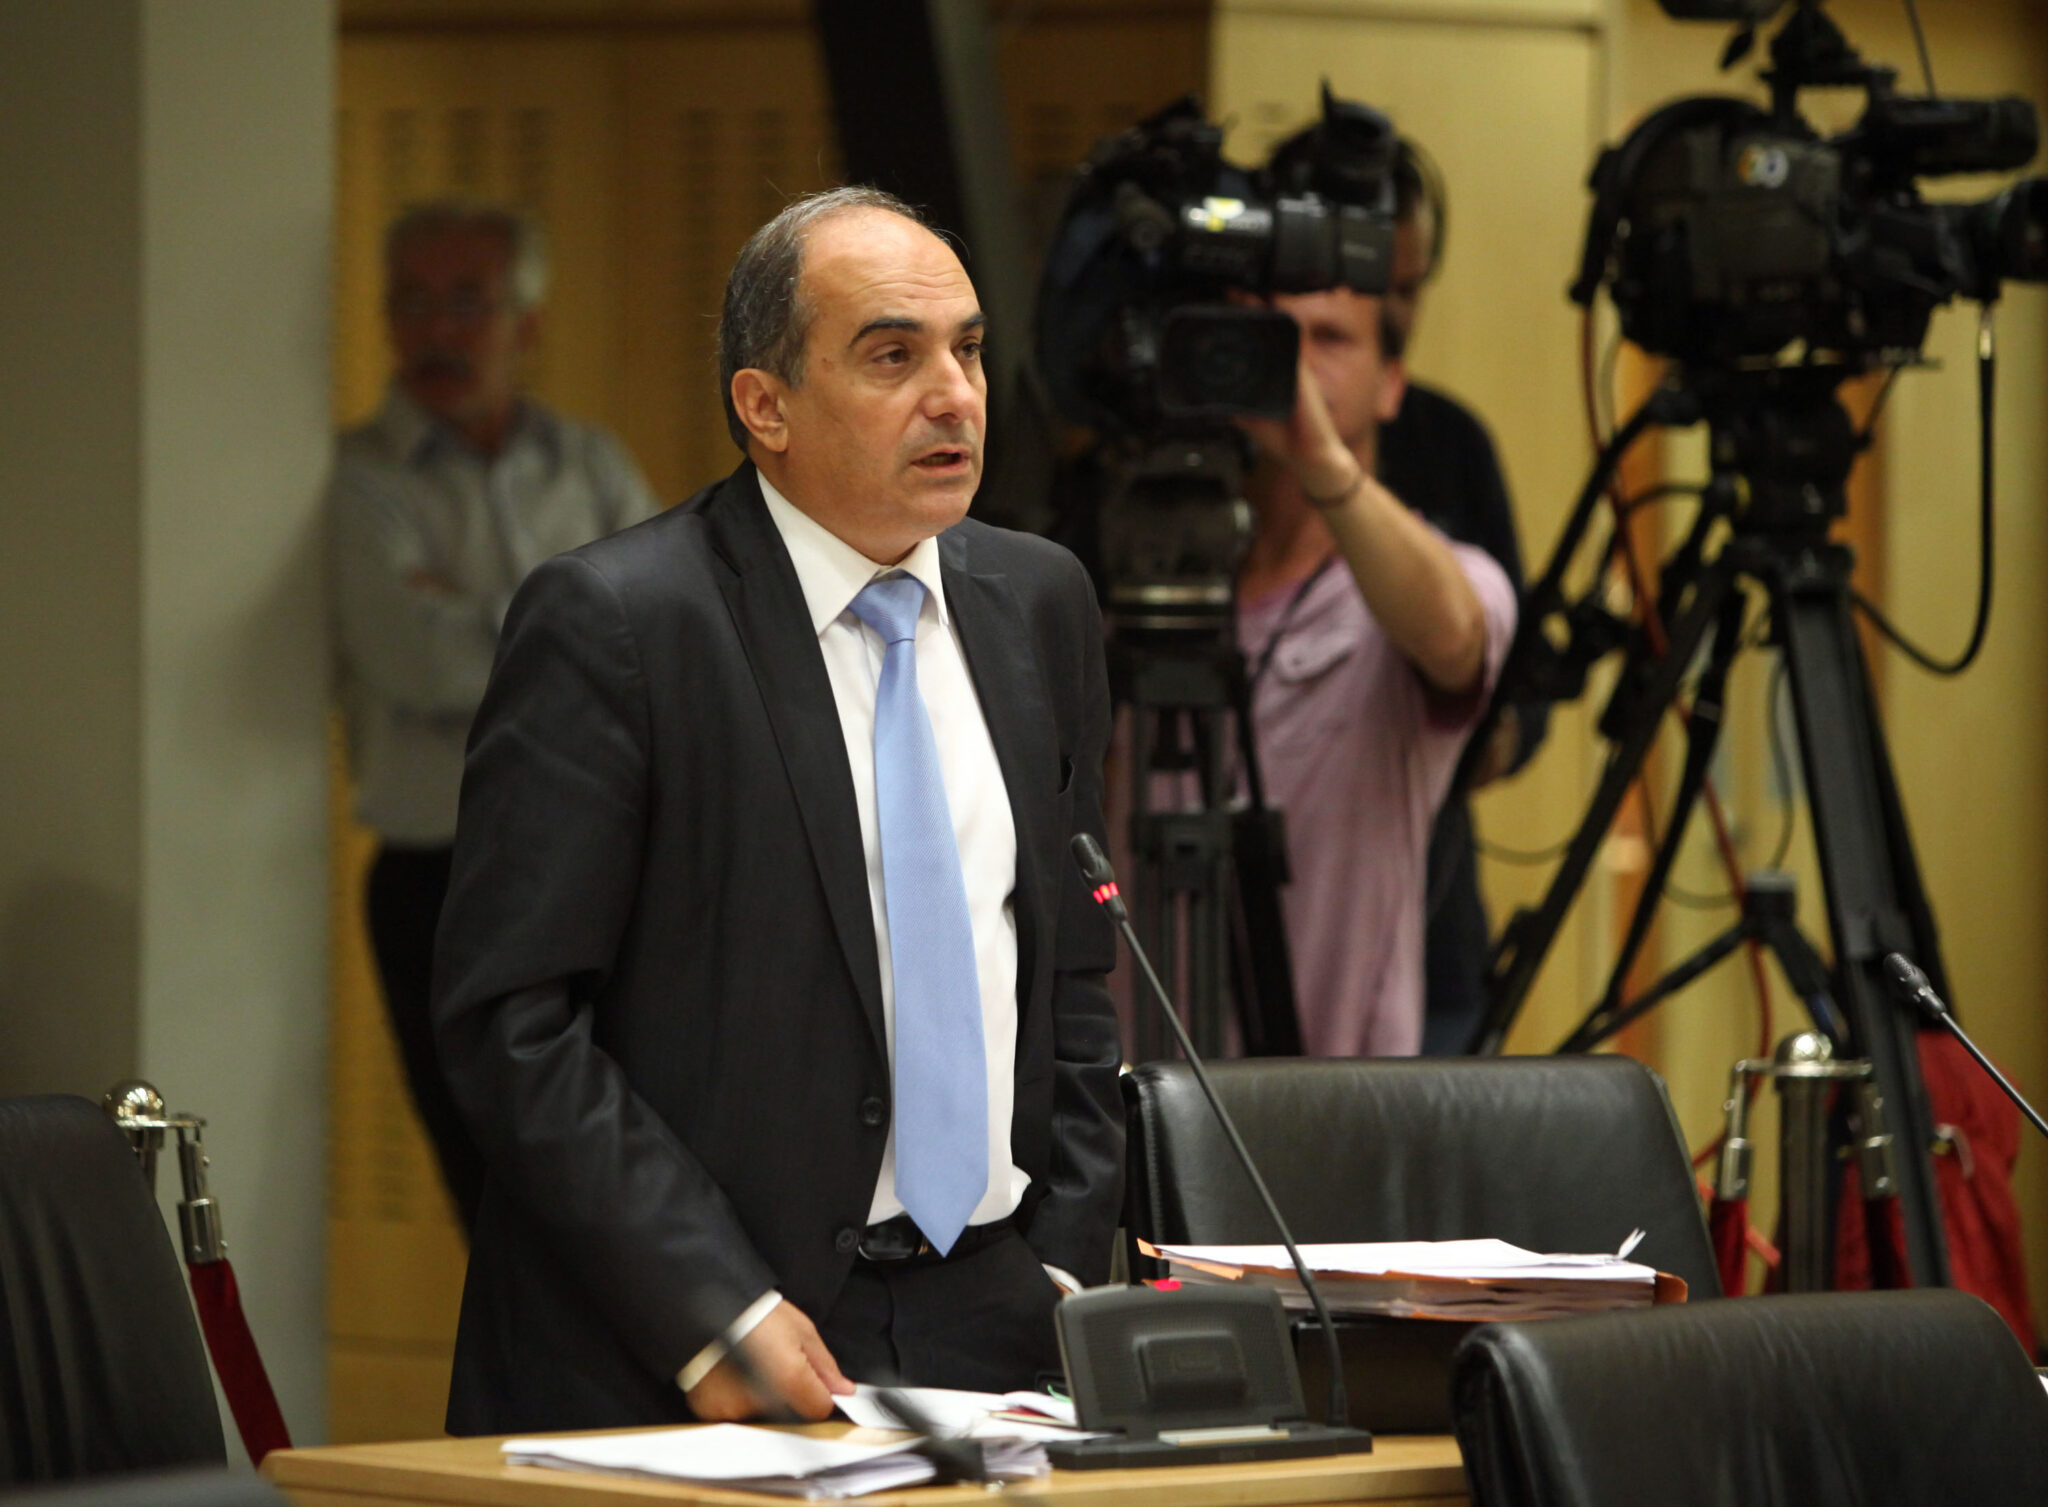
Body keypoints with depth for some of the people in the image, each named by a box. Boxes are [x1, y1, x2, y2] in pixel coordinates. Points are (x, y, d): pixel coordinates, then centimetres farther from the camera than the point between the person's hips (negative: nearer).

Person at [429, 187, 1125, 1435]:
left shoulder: (1039, 603, 12)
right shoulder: (610, 624, -7)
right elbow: (510, 1018, -10)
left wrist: (1068, 1279, 7)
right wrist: (714, 1318, -16)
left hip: (991, 1332, 4)